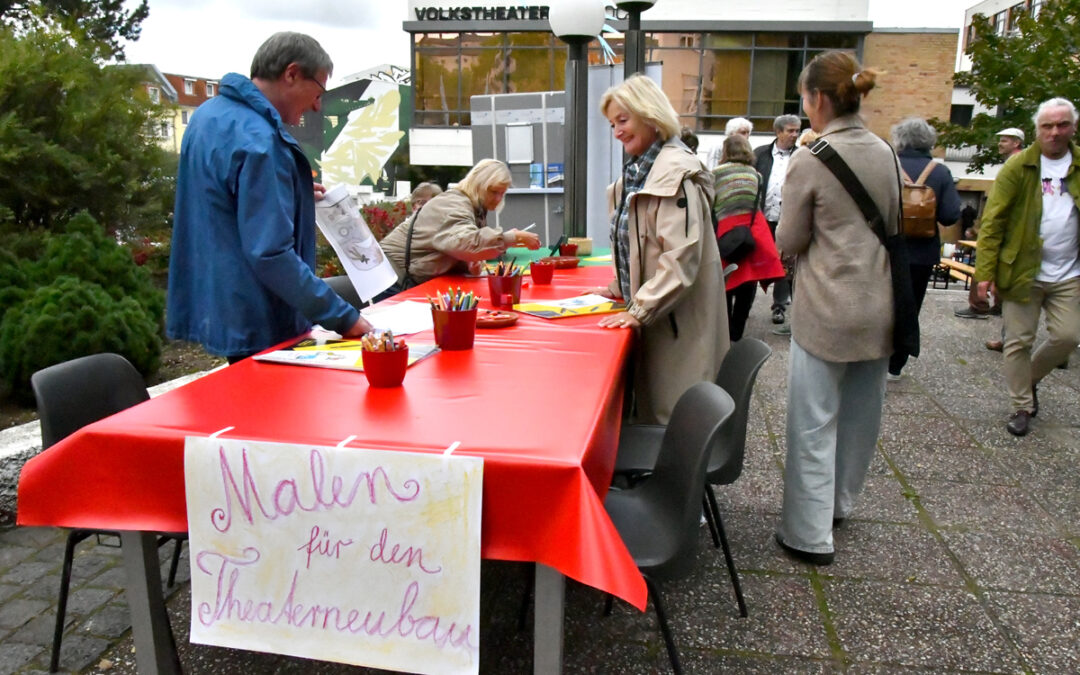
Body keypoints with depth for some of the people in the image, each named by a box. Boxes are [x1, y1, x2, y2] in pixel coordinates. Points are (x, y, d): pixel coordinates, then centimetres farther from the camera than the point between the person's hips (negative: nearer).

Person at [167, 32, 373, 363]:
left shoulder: (209, 113, 8)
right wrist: (343, 318, -24)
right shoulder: (257, 141, -23)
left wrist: (294, 192, 20)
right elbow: (272, 255, -27)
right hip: (256, 326, -10)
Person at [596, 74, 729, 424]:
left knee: (672, 415, 0)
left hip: (677, 319, -9)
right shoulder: (638, 170, 13)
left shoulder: (676, 173, -16)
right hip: (653, 312, 9)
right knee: (648, 410, 14)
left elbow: (681, 257, -23)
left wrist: (639, 311, -22)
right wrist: (620, 289, 13)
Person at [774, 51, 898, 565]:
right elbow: (895, 227, 16)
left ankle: (809, 535, 9)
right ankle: (839, 502, 38)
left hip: (828, 311, -7)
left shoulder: (810, 162, -14)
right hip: (878, 306, 7)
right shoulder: (886, 154, 5)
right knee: (861, 414, 19)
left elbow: (789, 243, -7)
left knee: (814, 423, 2)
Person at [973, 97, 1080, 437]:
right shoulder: (1019, 166, -3)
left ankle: (1031, 378, 29)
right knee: (1019, 341, 4)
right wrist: (986, 271, -13)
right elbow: (993, 221, -7)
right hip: (1022, 271, -2)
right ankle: (1022, 407, 18)